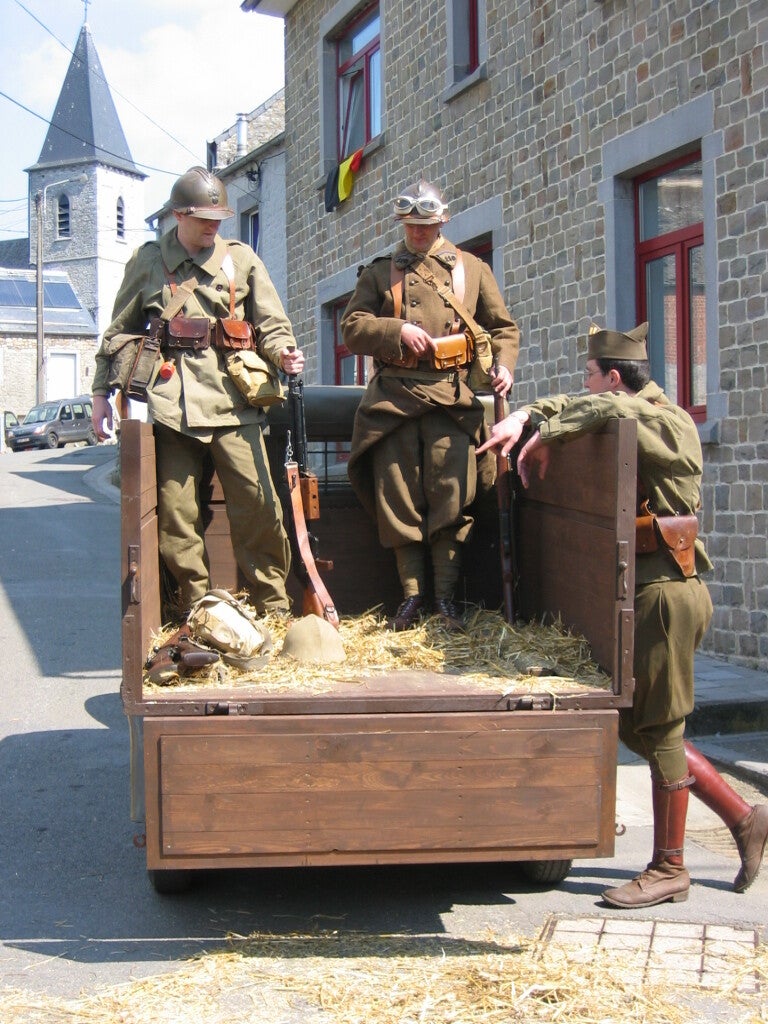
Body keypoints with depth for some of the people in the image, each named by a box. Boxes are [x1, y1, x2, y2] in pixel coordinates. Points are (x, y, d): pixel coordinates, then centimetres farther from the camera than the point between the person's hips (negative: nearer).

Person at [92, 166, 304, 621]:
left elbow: (272, 322, 10)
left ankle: (273, 606, 2)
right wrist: (101, 390, 14)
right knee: (176, 508, 0)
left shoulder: (241, 259, 13)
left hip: (231, 395, 0)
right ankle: (192, 611, 12)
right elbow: (119, 331, 19)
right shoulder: (147, 262, 14)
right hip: (171, 397, 1)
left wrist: (282, 351, -12)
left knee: (256, 499, -8)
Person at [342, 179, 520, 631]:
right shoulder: (379, 272, 16)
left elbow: (504, 327, 16)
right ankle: (413, 596, 8)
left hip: (451, 396, -1)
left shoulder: (473, 268, 17)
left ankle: (447, 597, 2)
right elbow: (352, 326, 7)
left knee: (451, 499, -7)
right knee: (399, 500, 0)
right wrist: (397, 330, -9)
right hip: (393, 398, 1)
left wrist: (503, 364, -4)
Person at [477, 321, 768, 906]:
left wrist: (545, 438, -20)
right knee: (637, 725, 14)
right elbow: (576, 408, 24)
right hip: (648, 589, 10)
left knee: (659, 729, -2)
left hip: (668, 590, -10)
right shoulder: (639, 415, 15)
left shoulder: (668, 423, -13)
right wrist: (524, 417, 4)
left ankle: (669, 869, 10)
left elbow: (604, 411, -34)